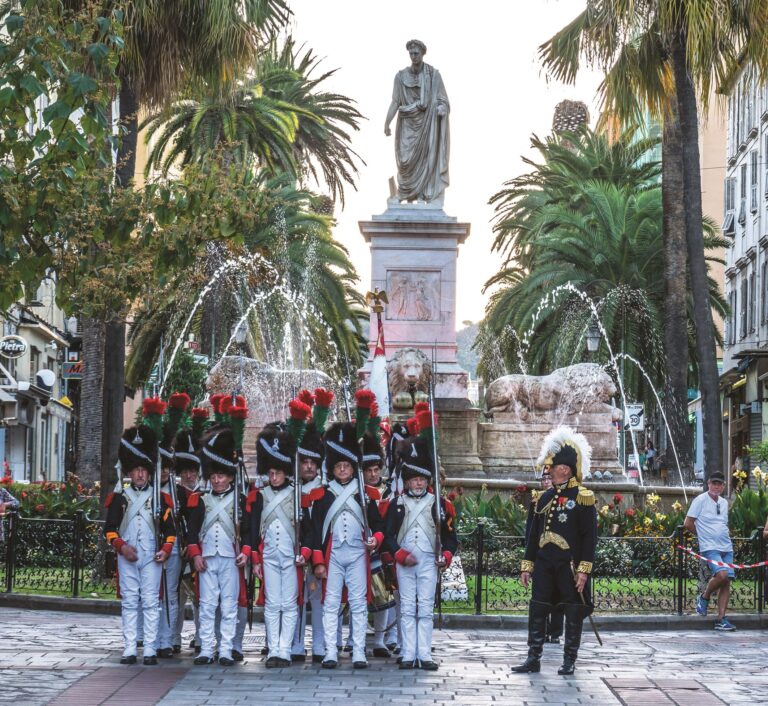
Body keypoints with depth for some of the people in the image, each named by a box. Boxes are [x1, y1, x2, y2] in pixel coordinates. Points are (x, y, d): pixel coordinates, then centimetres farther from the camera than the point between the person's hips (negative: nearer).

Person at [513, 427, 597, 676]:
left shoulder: (582, 497, -5)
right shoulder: (544, 498, 12)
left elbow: (590, 536, -8)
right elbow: (534, 534, 16)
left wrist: (584, 569, -14)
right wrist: (527, 566, 12)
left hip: (570, 565, -5)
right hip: (544, 565, 5)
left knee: (573, 614, 2)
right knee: (537, 610, 3)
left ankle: (569, 661, 10)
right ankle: (533, 659, 9)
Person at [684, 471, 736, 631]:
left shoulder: (724, 503, 17)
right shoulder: (700, 500, -4)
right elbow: (688, 523, -4)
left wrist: (724, 536, 11)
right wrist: (703, 535, 5)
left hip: (727, 547, 7)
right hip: (710, 547, -7)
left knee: (727, 582, -1)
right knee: (721, 574, -26)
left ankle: (721, 620, 2)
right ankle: (704, 597, 1)